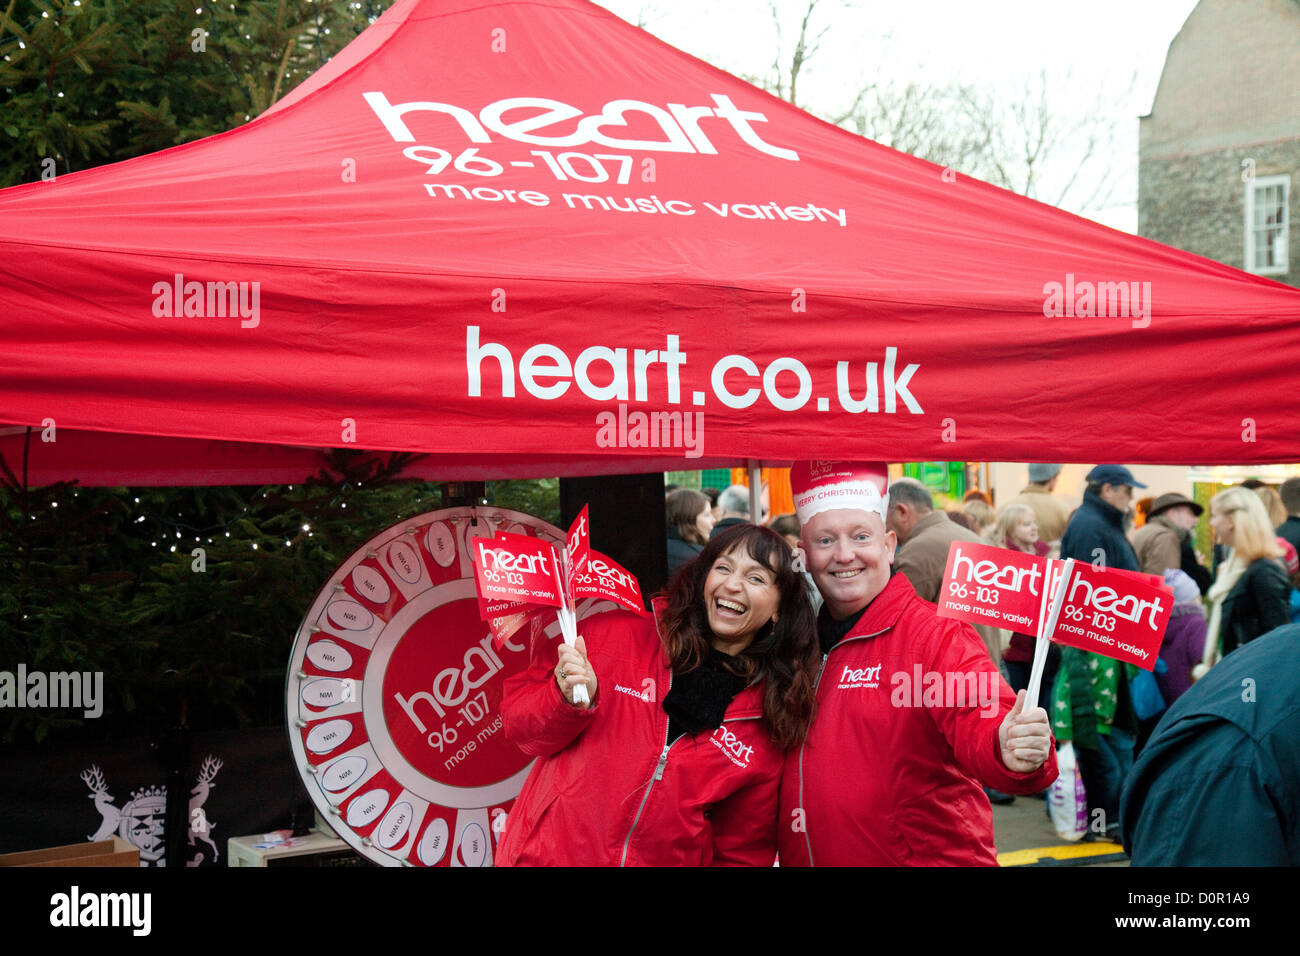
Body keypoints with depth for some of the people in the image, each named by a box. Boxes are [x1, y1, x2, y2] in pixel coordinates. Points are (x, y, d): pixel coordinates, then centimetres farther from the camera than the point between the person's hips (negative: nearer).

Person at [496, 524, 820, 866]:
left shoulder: (773, 723, -2)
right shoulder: (613, 634, -6)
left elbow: (741, 851, 4)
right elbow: (517, 722, -2)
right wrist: (571, 702, -19)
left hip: (671, 859, 1)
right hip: (547, 854, -1)